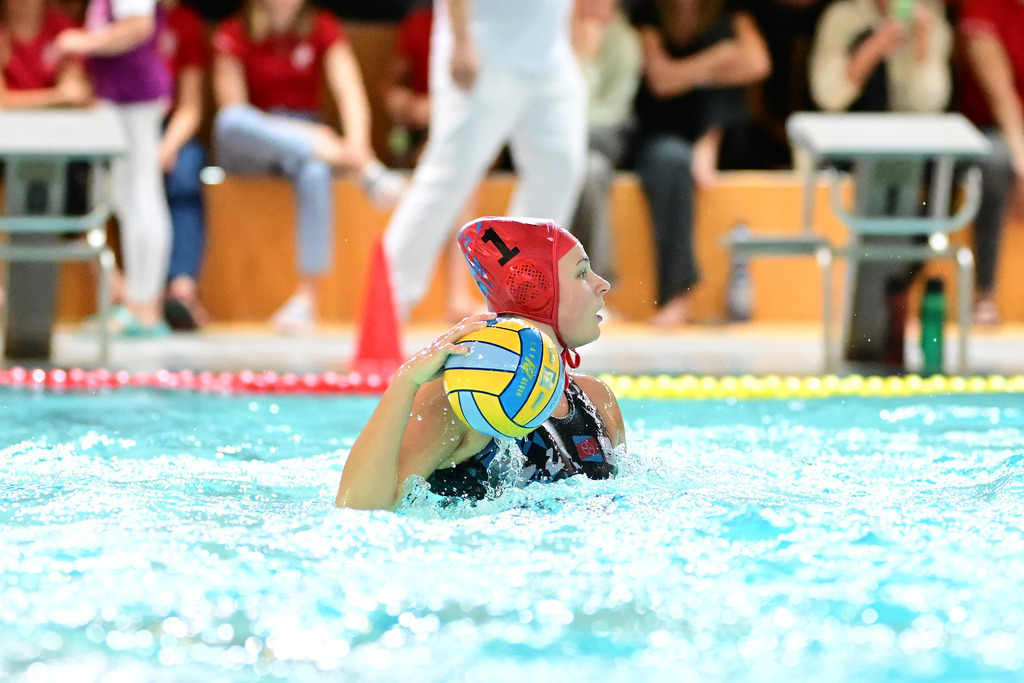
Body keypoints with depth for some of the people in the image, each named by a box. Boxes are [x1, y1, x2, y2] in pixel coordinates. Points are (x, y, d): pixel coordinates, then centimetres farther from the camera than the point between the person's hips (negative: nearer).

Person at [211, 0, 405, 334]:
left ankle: (306, 297, -40)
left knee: (314, 172, -38)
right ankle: (364, 169, -40)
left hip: (307, 139, 0)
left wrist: (357, 143, -34)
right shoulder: (234, 34, -4)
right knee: (230, 121, -38)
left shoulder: (323, 29, 1)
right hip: (248, 147, 0)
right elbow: (233, 110, -11)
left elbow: (350, 93, -12)